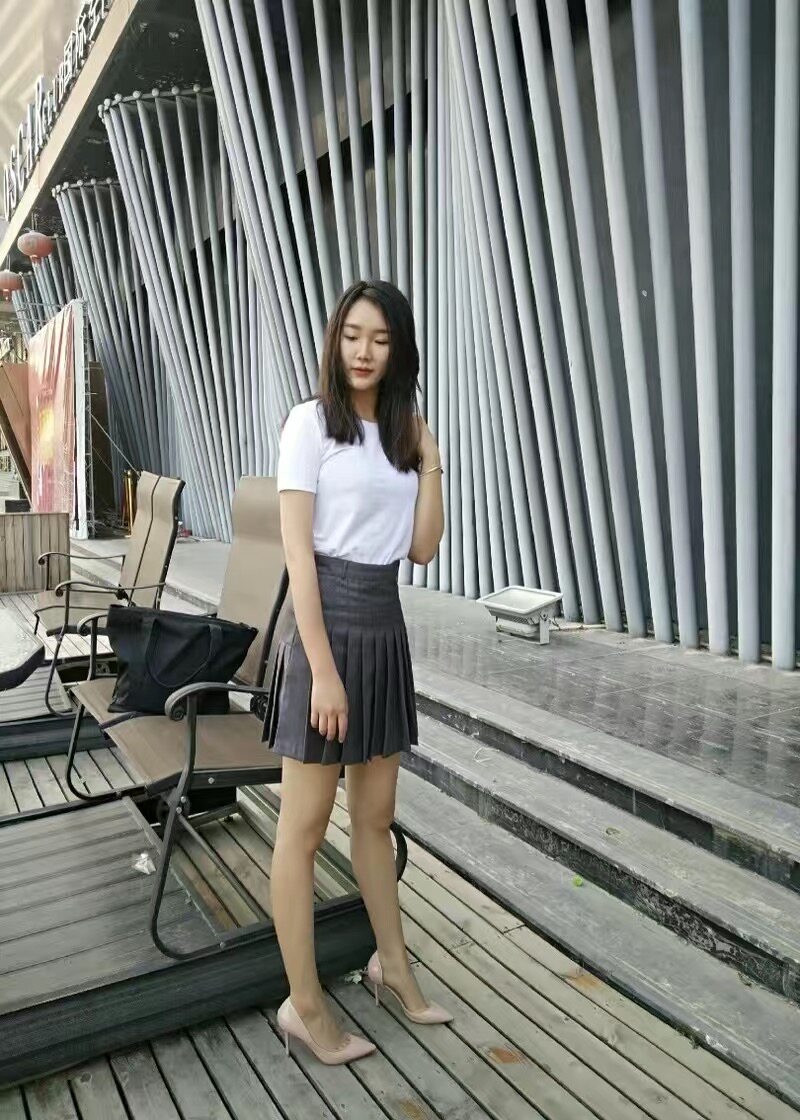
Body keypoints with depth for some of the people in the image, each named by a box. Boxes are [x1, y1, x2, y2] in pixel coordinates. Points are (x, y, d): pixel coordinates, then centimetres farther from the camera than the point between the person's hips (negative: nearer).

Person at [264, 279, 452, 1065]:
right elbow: (297, 551, -13)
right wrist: (323, 667, -18)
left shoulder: (403, 432, 12)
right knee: (304, 824, 4)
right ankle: (303, 1004, 19)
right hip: (326, 620, -6)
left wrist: (429, 462, 1)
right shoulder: (311, 420, -6)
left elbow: (424, 549, 9)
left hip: (385, 625, 7)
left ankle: (391, 962, 36)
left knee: (376, 813, 18)